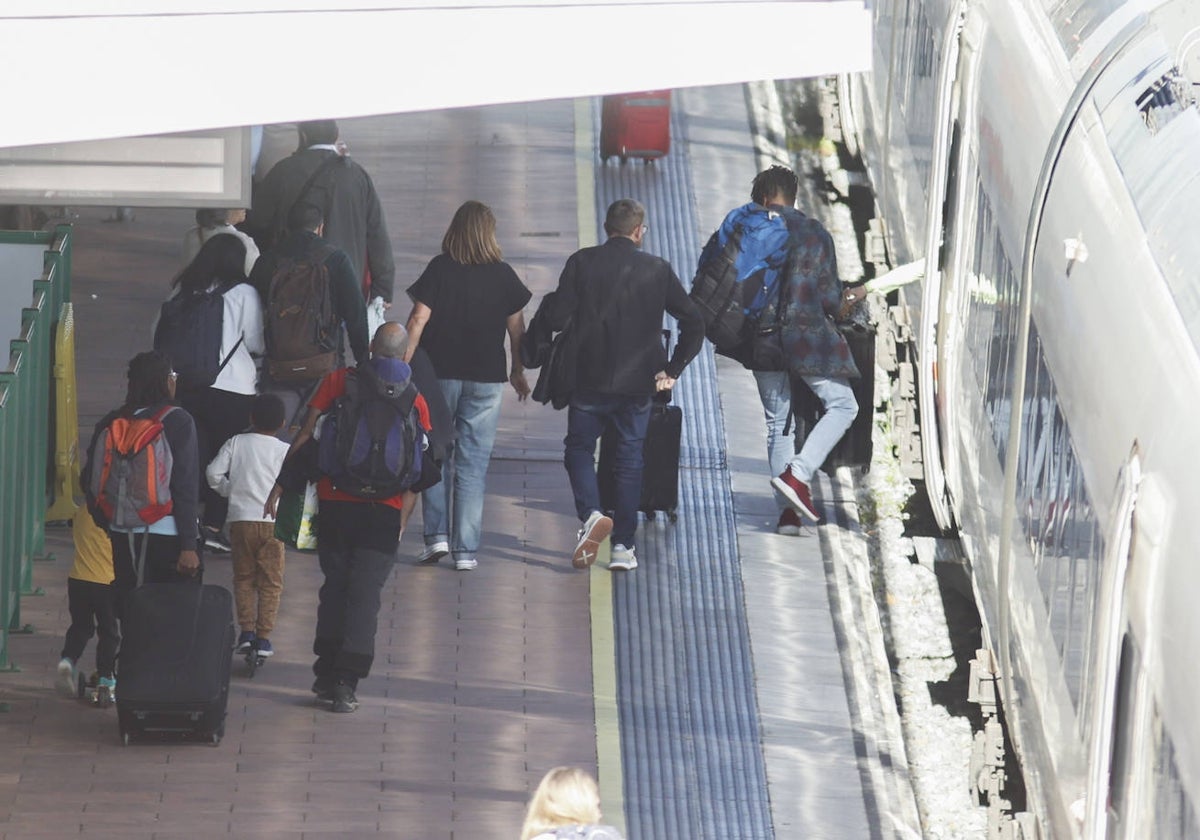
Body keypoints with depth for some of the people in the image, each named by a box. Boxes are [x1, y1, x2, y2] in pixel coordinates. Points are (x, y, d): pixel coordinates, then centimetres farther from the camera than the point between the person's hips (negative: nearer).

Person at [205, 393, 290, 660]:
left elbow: (213, 473, -2)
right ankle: (263, 636, -1)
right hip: (273, 521, -1)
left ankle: (246, 630, 2)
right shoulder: (285, 451, 0)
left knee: (244, 578, 13)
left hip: (241, 519, 1)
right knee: (270, 582, 5)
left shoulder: (237, 443, 4)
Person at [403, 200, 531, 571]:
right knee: (472, 464, 3)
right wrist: (518, 371, 21)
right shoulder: (503, 275, 0)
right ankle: (465, 550, 2)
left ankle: (436, 534, 4)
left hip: (440, 374, -1)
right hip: (486, 378, 1)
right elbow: (516, 327, 7)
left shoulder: (439, 269, -5)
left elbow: (419, 319, -9)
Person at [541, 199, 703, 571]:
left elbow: (556, 320, -10)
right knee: (630, 460, 11)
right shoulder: (658, 270, -1)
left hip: (591, 379, -1)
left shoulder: (581, 263, -5)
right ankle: (623, 546, 9)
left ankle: (591, 514, -11)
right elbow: (694, 324, -1)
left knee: (579, 447, 14)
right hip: (638, 383, 1)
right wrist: (672, 370, 7)